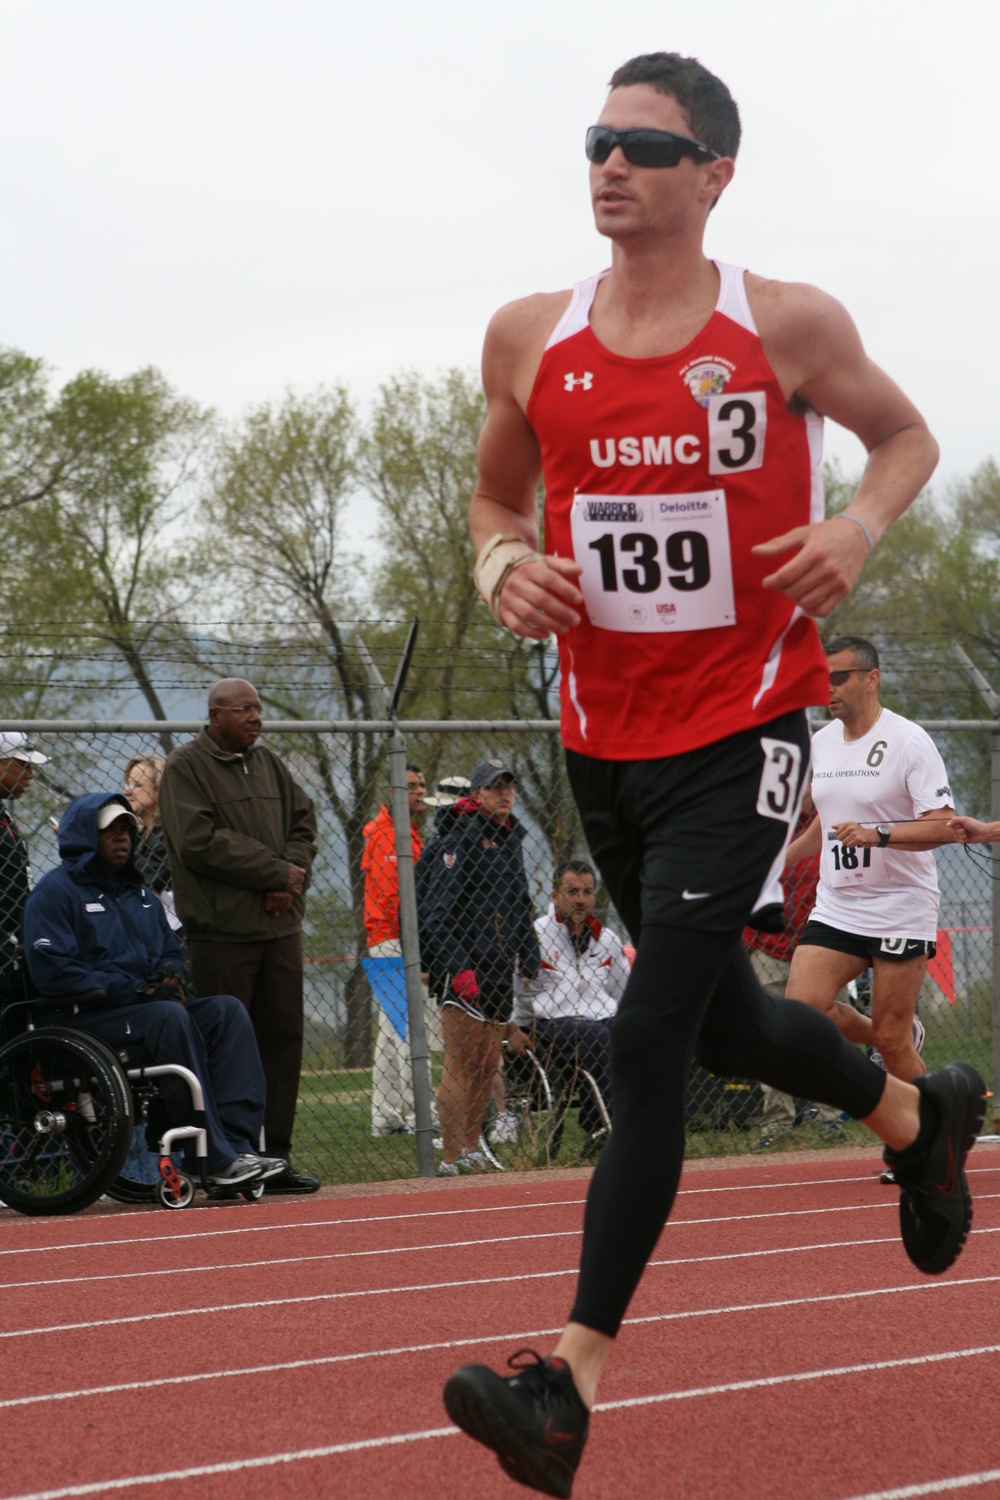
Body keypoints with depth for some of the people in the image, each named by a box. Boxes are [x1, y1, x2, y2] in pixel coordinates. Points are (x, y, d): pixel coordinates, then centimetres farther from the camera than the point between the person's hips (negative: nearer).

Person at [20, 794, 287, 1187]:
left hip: (141, 1006, 8)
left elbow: (171, 951, 27)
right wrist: (134, 990, -17)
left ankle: (239, 1144, -31)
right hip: (84, 1019, -8)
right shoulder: (53, 893, -1)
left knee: (227, 1009, -17)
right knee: (168, 1016, -34)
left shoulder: (137, 892, 24)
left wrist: (171, 974, 0)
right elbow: (52, 971, -14)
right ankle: (217, 1159, -39)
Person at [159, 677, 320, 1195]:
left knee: (283, 1037, 5)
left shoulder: (269, 763, 17)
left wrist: (293, 874, -6)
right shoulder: (185, 768, -5)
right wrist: (277, 872, -13)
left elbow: (304, 821, 14)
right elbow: (201, 841, -16)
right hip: (221, 931, -7)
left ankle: (274, 1157, 10)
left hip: (279, 925, 7)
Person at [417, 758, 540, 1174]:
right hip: (464, 971, -8)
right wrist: (457, 968, -21)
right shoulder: (458, 838, -8)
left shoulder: (510, 839, 18)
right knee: (460, 1066, -9)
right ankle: (451, 1157, -8)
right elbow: (438, 913, -14)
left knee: (488, 1065, 11)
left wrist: (528, 964, 18)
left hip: (499, 968, 8)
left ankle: (472, 1149, 20)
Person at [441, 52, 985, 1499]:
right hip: (604, 740, 5)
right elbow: (497, 498, 17)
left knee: (650, 1040, -15)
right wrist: (505, 568, -5)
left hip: (740, 736, -5)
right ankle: (919, 1112, 51)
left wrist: (857, 525, -11)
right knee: (726, 1021, 20)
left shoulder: (789, 328, -6)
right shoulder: (531, 340, 2)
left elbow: (907, 434, 10)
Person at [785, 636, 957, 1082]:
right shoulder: (821, 742, 10)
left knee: (891, 1039, -6)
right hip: (835, 907, 6)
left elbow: (944, 827, -17)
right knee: (802, 1007, -12)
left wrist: (878, 834, -30)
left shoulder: (909, 741, -11)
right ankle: (891, 1034, 16)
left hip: (901, 911, -6)